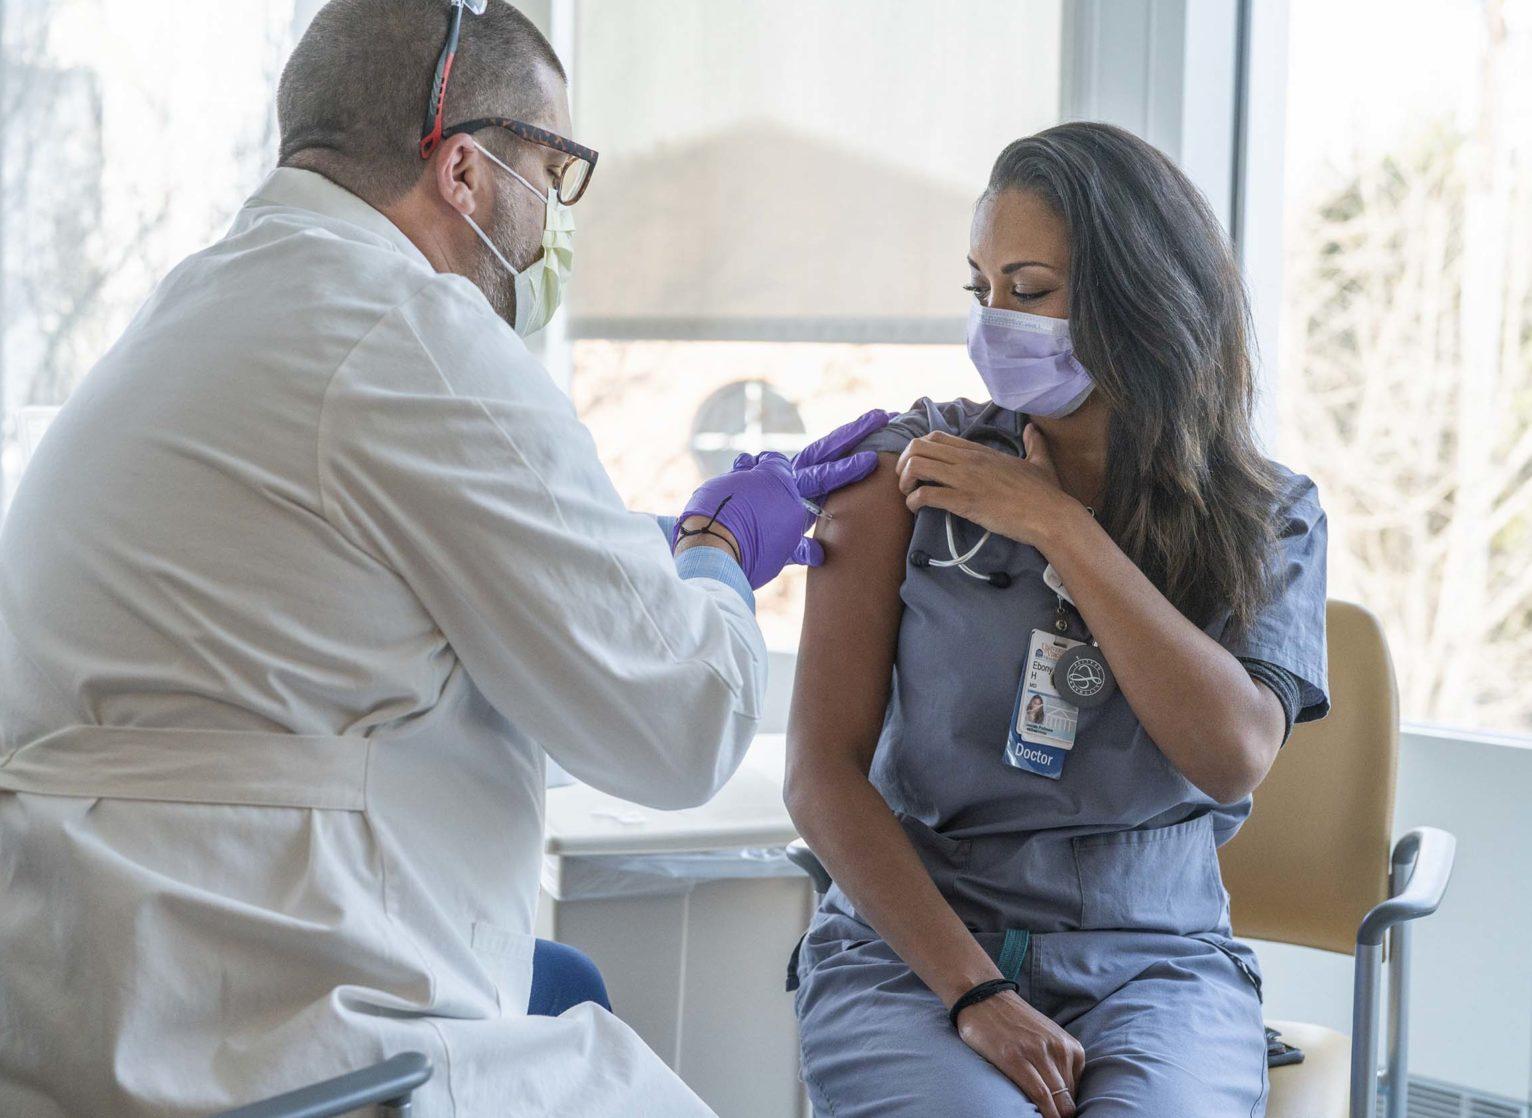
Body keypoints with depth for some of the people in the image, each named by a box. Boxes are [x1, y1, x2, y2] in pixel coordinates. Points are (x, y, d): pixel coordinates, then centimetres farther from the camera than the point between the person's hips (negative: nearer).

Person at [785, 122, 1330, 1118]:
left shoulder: (1270, 515, 5)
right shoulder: (907, 473, 1)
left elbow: (1235, 756, -12)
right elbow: (823, 773, -3)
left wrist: (1056, 525, -10)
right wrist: (974, 994, -14)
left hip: (1155, 963, 1)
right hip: (912, 949, -1)